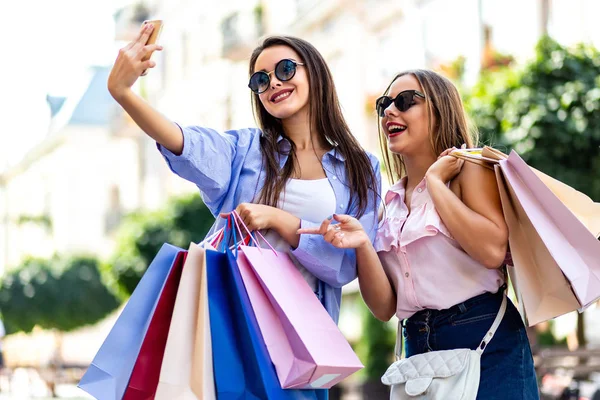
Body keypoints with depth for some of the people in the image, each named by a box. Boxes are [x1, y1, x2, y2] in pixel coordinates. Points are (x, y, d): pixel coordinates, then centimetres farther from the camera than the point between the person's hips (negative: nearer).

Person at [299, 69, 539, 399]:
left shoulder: (470, 169, -1)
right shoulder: (388, 204, 11)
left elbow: (492, 250, -19)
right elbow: (385, 307, 5)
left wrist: (434, 181, -10)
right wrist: (362, 246, -12)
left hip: (488, 345, -5)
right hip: (419, 352, 5)